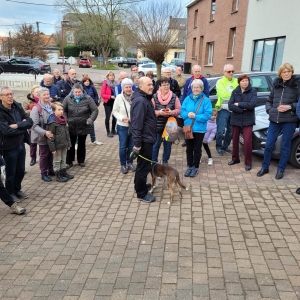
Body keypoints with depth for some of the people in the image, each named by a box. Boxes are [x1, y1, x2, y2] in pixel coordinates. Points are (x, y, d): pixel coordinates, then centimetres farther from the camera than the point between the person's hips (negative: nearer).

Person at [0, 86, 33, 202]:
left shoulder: (18, 106, 0)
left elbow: (30, 122, -5)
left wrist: (17, 125, -21)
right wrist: (22, 126, -13)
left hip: (21, 144, 6)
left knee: (21, 170, 18)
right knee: (11, 172, 10)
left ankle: (17, 190, 39)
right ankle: (10, 193, 31)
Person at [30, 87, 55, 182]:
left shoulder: (52, 106, 4)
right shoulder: (36, 108, -15)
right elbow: (34, 125, -20)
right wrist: (45, 132, -31)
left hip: (52, 135, 6)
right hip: (43, 137, -6)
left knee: (51, 153, 16)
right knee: (44, 155, 7)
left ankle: (50, 170, 34)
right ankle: (44, 173, 21)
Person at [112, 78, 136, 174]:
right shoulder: (119, 97, -9)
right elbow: (115, 111, -3)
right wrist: (122, 118, -18)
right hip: (122, 126, -1)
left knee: (131, 146, 14)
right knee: (123, 147, 8)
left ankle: (130, 163, 32)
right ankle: (123, 164, 23)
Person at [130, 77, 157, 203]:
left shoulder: (145, 98, 12)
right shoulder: (140, 101, -23)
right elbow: (137, 123, -27)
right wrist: (137, 143, -28)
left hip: (146, 138, 11)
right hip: (144, 140, -11)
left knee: (143, 164, 22)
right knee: (144, 166, -1)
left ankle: (140, 185, 38)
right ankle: (141, 193, 10)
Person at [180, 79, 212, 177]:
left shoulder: (206, 100, -7)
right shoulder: (187, 99, 3)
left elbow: (208, 115, -14)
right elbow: (182, 112, 2)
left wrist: (195, 116, -22)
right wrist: (187, 114, -19)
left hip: (199, 129, -3)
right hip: (188, 128, 3)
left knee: (197, 149, 7)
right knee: (189, 149, 12)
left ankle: (195, 167, 21)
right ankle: (189, 166, 26)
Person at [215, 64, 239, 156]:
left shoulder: (236, 81, 13)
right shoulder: (220, 82, -1)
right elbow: (223, 95, -16)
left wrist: (229, 94, -17)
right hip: (224, 109, -5)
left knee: (231, 131, 11)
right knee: (221, 130, -8)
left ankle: (225, 146, 26)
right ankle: (218, 147, 11)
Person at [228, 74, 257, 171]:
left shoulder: (253, 91, -3)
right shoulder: (235, 91, 3)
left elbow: (252, 104, -17)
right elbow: (230, 106, -7)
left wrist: (238, 104, -12)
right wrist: (242, 109, -16)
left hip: (247, 120, -3)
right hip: (236, 119, 3)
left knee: (247, 141, -8)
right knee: (235, 140, 13)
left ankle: (248, 163, 5)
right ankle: (235, 158, 30)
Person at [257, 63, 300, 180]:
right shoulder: (276, 85, 9)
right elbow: (269, 101, 19)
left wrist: (289, 107, -18)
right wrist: (269, 110, 2)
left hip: (289, 121, -3)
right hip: (274, 120, 3)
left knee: (285, 147, 7)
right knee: (268, 145, 6)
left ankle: (281, 169, 22)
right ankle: (265, 167, 23)